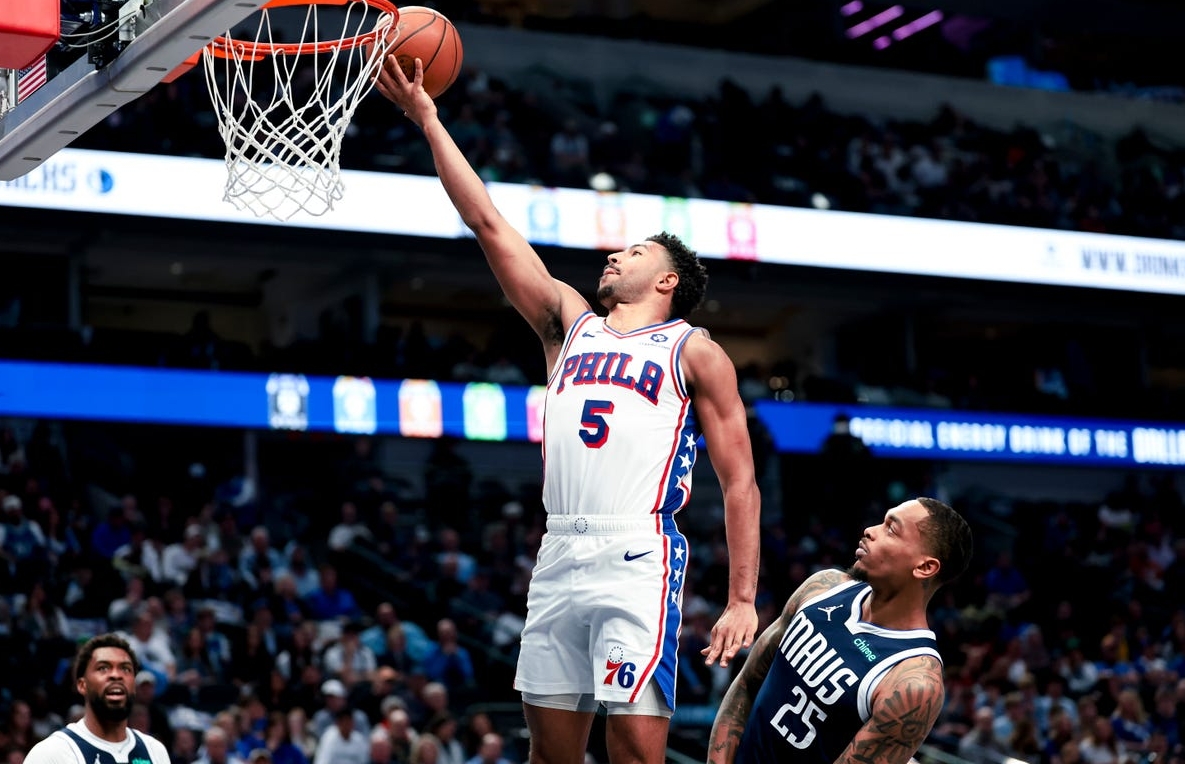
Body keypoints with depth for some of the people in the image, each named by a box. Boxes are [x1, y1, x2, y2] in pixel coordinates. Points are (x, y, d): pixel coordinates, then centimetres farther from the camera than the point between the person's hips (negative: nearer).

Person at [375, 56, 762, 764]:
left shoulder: (695, 351, 7)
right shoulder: (572, 324, 21)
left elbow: (740, 481, 2)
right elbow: (489, 223, 19)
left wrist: (744, 599, -8)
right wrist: (426, 117, 15)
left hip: (638, 557, -5)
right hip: (559, 554, 5)